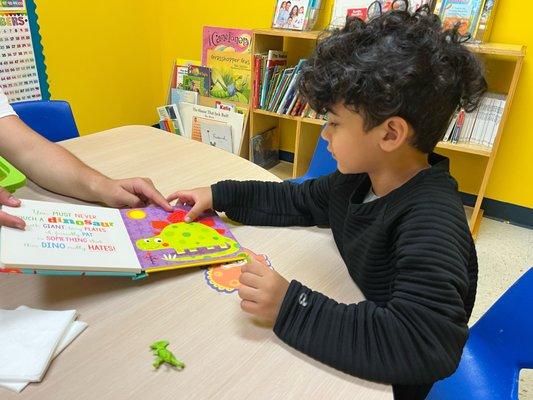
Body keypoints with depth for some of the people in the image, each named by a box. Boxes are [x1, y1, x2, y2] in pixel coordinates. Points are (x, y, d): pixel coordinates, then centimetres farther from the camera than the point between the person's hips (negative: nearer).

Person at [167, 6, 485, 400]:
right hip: (352, 345, 6)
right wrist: (220, 196, -1)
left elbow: (430, 345, -41)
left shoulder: (431, 220, -33)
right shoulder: (359, 177, -7)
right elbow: (299, 201, 6)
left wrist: (292, 308, -43)